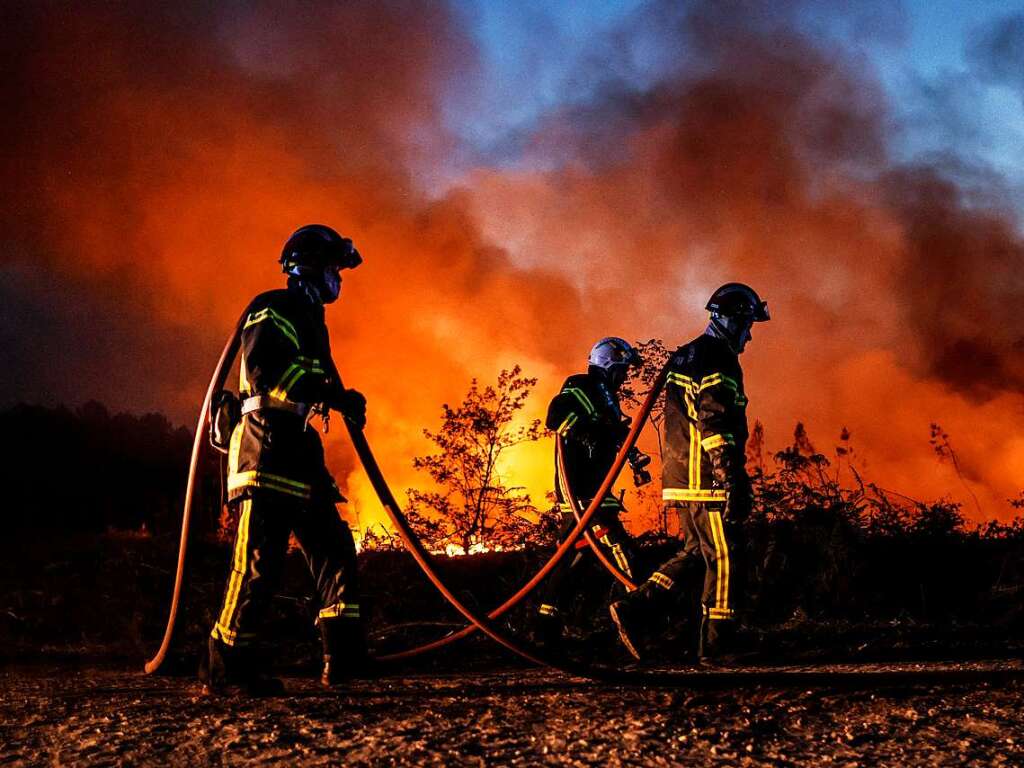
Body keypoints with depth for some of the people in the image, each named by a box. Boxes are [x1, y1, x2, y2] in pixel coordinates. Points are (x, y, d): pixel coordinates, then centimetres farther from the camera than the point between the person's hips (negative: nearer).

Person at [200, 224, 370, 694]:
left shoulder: (309, 320, 26)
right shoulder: (273, 309, -4)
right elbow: (265, 368, -21)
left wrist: (339, 399, 13)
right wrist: (331, 392, -24)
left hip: (299, 448, 10)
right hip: (268, 446, -10)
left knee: (332, 546, 1)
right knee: (259, 557, -11)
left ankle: (343, 654, -3)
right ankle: (225, 664, -6)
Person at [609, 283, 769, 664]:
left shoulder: (684, 357, 21)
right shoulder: (717, 358, -12)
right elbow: (716, 423, -21)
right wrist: (733, 480, -23)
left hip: (681, 476, 10)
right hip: (706, 477, -10)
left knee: (694, 552, 15)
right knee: (723, 558, -4)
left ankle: (634, 610, 6)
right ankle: (717, 644, -1)